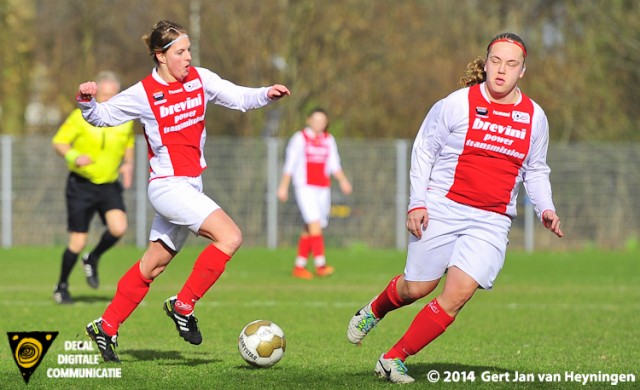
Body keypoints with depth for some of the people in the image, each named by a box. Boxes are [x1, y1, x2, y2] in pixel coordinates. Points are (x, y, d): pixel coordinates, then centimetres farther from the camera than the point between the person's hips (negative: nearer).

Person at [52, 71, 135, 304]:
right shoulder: (81, 117, -10)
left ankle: (93, 259, 10)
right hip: (81, 185, -3)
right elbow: (59, 142, -6)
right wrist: (74, 157, -25)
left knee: (118, 228, -21)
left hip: (110, 185, 3)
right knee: (78, 242, -5)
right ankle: (62, 287, 19)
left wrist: (128, 164, -1)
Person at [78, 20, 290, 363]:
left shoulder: (200, 79, 5)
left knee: (154, 264, 14)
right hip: (167, 184, -7)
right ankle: (183, 306, -9)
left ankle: (106, 328, 25)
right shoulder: (143, 93, -8)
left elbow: (238, 98, 9)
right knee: (230, 236, -20)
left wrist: (267, 94, -9)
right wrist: (86, 102, -18)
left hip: (190, 186, 7)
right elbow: (102, 117, 3)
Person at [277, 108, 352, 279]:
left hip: (323, 188, 5)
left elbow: (334, 165, 13)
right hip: (305, 187, -5)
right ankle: (320, 264, -26)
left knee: (309, 230, 6)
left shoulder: (329, 140, 13)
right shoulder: (299, 138, -1)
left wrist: (343, 180, -3)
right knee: (315, 224, -18)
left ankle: (299, 266, 13)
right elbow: (290, 164, 0)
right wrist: (283, 186, -3)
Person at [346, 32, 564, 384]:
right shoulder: (457, 104, -6)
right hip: (442, 209, -2)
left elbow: (535, 171, 19)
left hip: (491, 222, 2)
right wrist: (417, 203, -6)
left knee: (458, 294, -13)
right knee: (417, 288, 4)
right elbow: (424, 150, 2)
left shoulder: (535, 117, 5)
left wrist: (545, 209, 2)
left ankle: (393, 360, -2)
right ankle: (374, 310, 40)